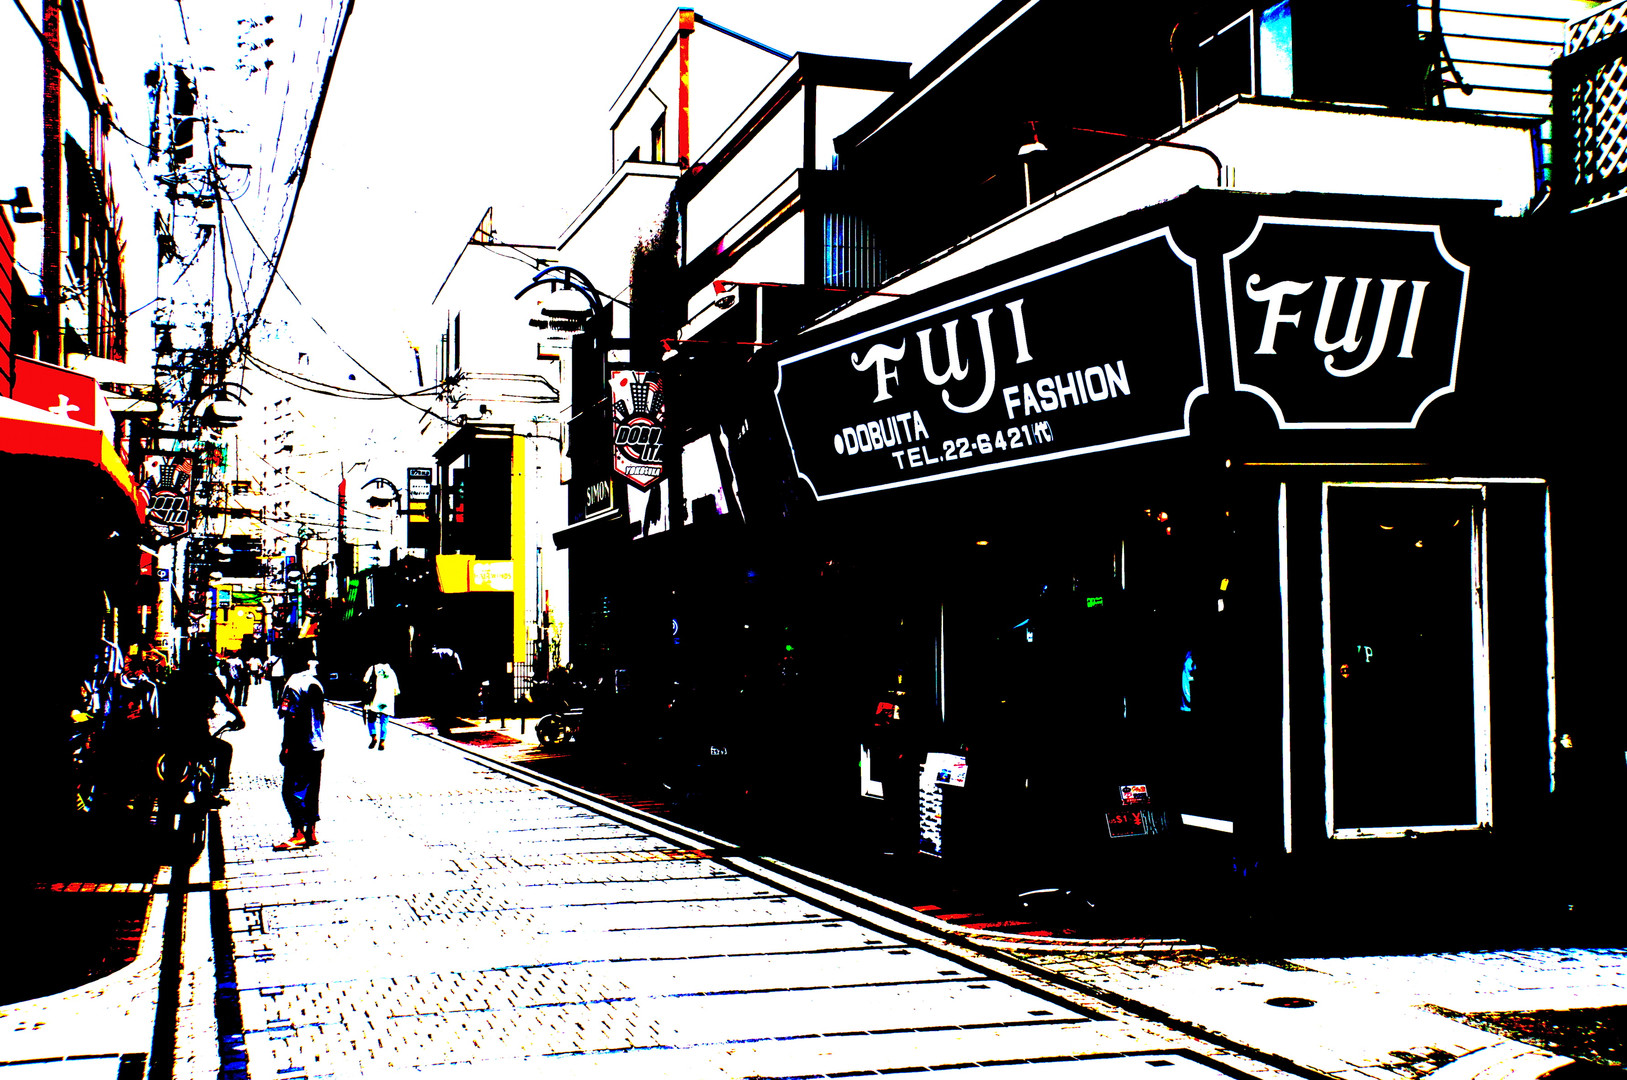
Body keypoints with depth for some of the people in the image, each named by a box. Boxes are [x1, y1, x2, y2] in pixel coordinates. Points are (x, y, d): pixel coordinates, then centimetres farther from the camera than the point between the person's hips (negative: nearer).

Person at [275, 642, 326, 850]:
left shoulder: (294, 683, -14)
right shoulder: (316, 683, 10)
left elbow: (290, 717, -17)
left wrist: (286, 746, -13)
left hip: (299, 747, -8)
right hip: (316, 747, 8)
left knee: (292, 790, -3)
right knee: (311, 790, 12)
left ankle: (299, 834, -3)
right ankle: (311, 832, 15)